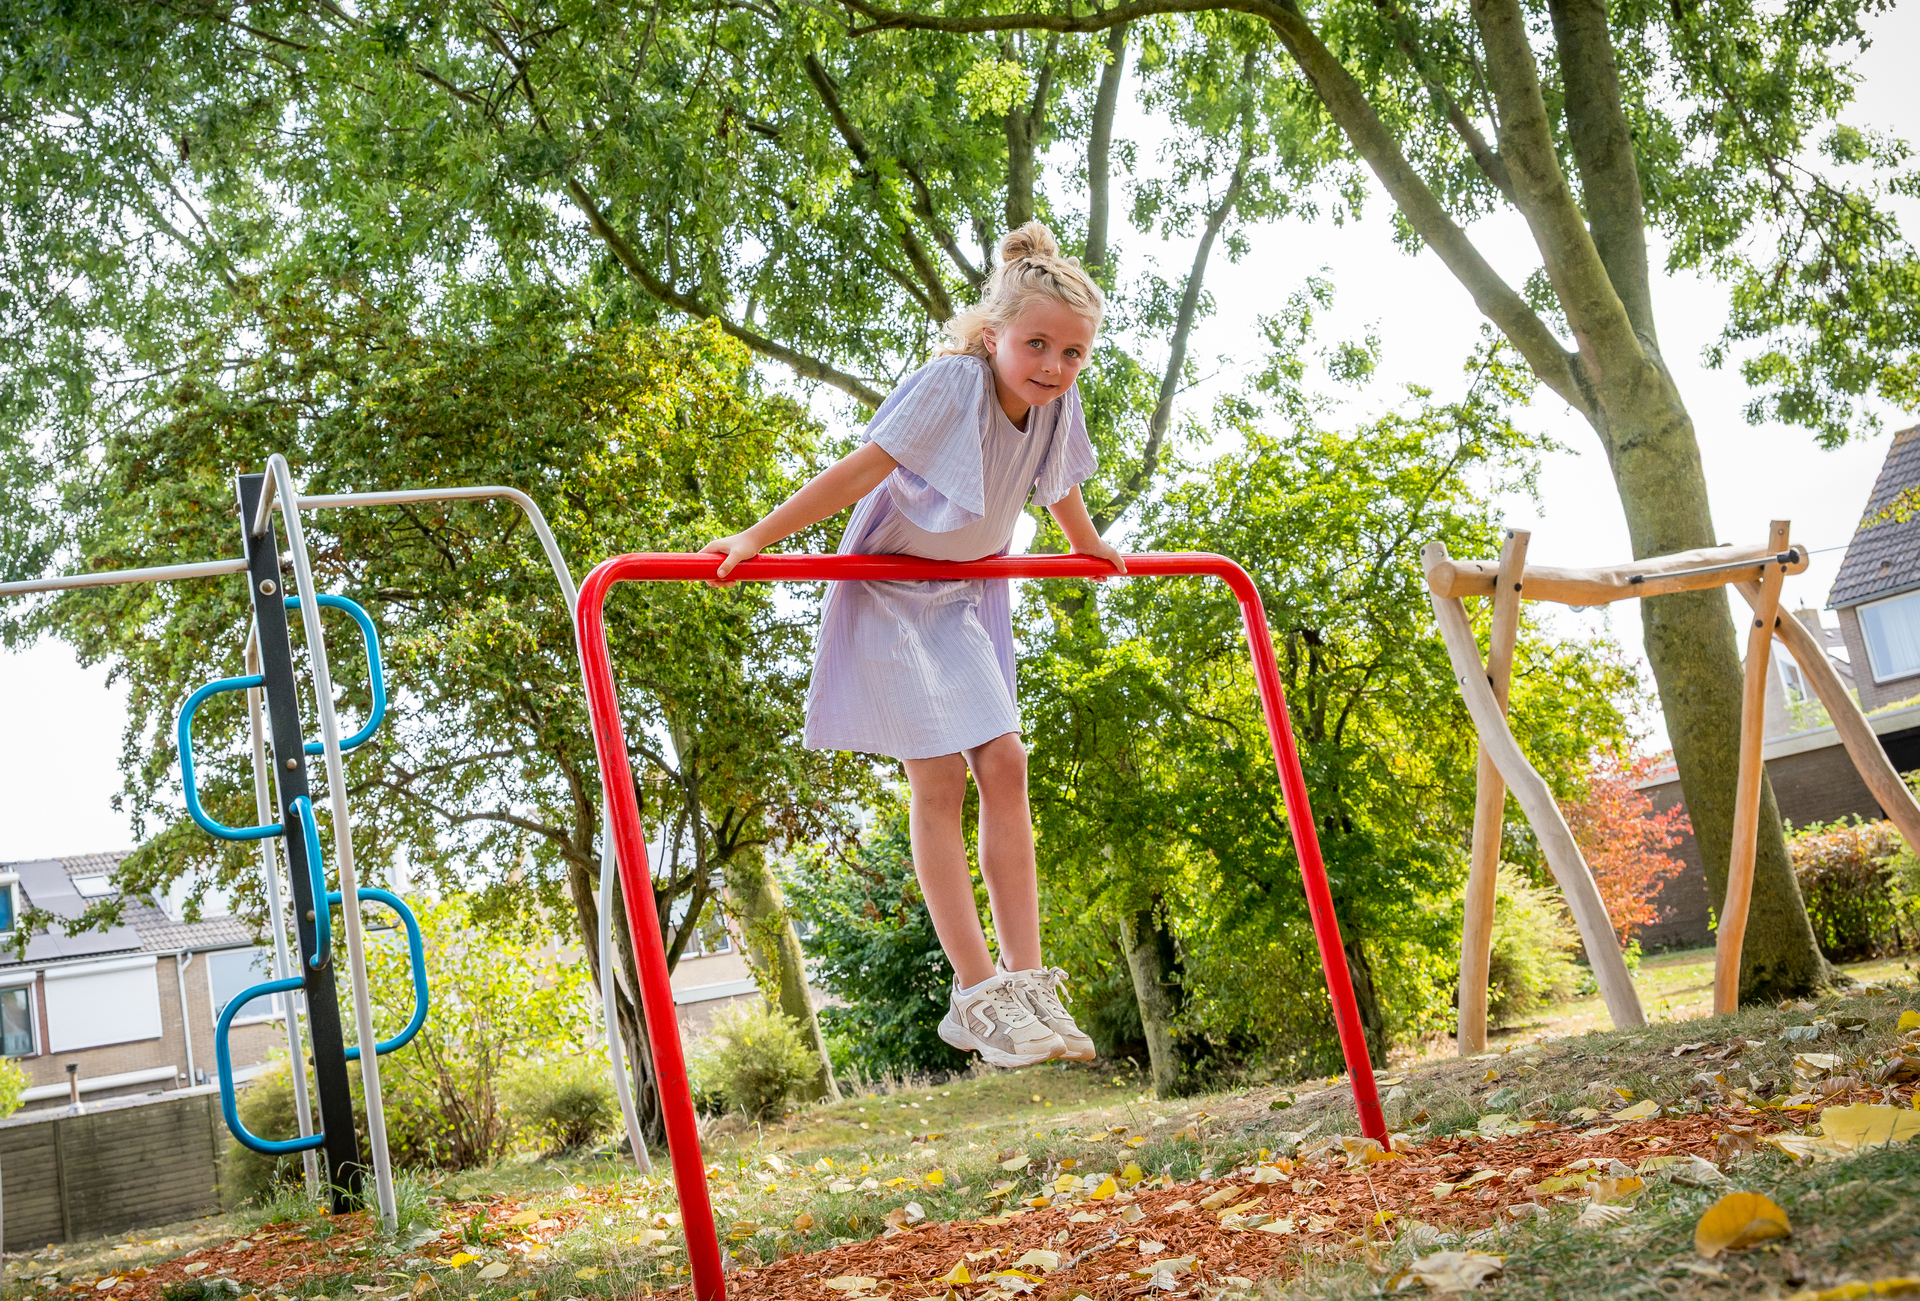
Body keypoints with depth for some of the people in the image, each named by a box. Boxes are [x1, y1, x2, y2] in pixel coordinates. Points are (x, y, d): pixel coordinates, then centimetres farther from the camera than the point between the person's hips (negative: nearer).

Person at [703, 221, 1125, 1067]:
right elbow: (860, 472, -27)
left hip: (964, 599, 6)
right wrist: (758, 538, -29)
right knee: (938, 777, -10)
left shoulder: (1058, 407, -6)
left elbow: (1060, 489, 15)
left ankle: (1025, 980, 0)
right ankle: (975, 994, -7)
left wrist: (1093, 551, 32)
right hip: (890, 591, -6)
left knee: (1004, 764, -4)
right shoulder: (951, 386, -25)